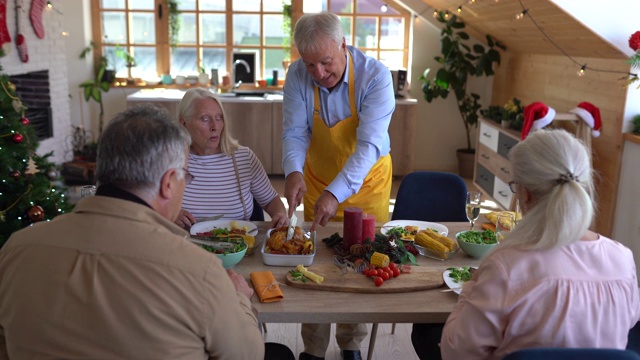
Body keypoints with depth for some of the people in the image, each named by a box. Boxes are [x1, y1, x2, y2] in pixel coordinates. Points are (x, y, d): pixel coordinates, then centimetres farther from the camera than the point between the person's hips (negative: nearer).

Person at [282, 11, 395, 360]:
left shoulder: (375, 76, -25)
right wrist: (294, 171, -38)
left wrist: (337, 193, -45)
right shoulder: (297, 76, -16)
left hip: (366, 183, -2)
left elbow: (369, 144, -33)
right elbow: (295, 132, -16)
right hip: (317, 180, 2)